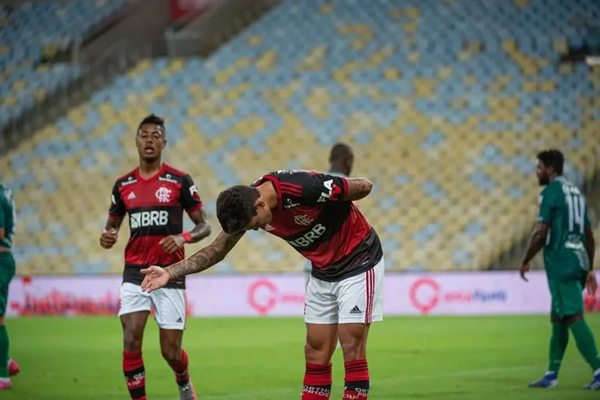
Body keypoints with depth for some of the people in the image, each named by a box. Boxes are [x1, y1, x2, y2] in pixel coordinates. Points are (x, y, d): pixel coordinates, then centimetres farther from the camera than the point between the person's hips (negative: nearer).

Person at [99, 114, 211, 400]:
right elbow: (112, 225, 19)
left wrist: (184, 238, -20)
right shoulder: (123, 185, 8)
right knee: (131, 342, -15)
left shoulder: (179, 181, -1)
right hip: (135, 273, 2)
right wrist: (108, 237, -5)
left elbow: (204, 226, 1)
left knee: (171, 351, 1)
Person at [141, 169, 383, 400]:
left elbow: (365, 187, -21)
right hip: (323, 272, 7)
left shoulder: (304, 188, -32)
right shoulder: (245, 206, -10)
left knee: (352, 347, -10)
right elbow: (216, 250, -1)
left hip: (358, 262, -7)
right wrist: (169, 272, -11)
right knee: (316, 352, 4)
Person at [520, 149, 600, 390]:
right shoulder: (576, 192, 19)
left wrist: (526, 261, -4)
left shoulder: (550, 192, -8)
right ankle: (551, 375, 16)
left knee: (573, 317, -11)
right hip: (579, 262, 9)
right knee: (558, 318, 14)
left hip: (561, 266, -9)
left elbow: (541, 233, -14)